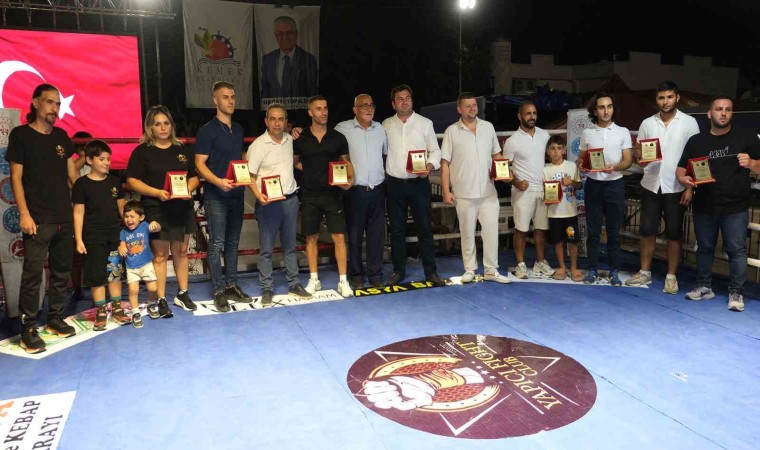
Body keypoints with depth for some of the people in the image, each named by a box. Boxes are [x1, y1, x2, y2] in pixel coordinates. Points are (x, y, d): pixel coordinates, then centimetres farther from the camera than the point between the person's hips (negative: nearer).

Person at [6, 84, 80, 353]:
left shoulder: (61, 137, 13)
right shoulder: (20, 135, -1)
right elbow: (16, 177, -5)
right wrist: (24, 213, -13)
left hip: (64, 218, 5)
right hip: (38, 219, -5)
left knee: (61, 272, 11)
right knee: (32, 274, -5)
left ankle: (55, 319, 23)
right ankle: (28, 329, 4)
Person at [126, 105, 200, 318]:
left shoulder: (183, 150, 12)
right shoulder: (142, 151, 0)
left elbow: (194, 177, 13)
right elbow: (132, 180, -6)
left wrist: (189, 188, -9)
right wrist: (157, 192, -19)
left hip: (183, 208, 4)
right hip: (156, 210, -3)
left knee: (181, 252, 11)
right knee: (160, 255, 0)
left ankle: (182, 294, 23)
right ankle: (160, 300, 9)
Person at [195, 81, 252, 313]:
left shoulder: (238, 130, 14)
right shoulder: (207, 131, -6)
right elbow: (200, 164, -11)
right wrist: (218, 181, -27)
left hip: (236, 194, 6)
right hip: (216, 196, -6)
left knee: (233, 243, 11)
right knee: (217, 244, -3)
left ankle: (232, 286, 20)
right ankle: (219, 291, 4)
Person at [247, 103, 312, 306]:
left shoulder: (290, 140, 8)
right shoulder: (258, 145, -9)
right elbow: (249, 176, -11)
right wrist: (258, 195, -26)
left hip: (290, 199, 5)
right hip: (269, 202, -5)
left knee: (290, 245, 14)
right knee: (266, 248, 2)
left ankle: (294, 284, 25)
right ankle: (267, 289, 12)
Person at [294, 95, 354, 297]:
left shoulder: (338, 138, 0)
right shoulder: (300, 138, 0)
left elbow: (346, 161, 8)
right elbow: (294, 162, 15)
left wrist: (350, 178, -9)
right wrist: (309, 171, 2)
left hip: (332, 193, 0)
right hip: (309, 195, 1)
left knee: (339, 237, -3)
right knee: (311, 237, 8)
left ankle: (343, 281, 7)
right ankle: (314, 279, 21)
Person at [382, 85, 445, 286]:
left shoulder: (425, 123, 3)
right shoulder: (387, 125, 7)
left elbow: (435, 150, 3)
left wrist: (429, 166, -15)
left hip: (419, 183, -1)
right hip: (394, 184, 2)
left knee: (424, 228, 1)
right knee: (397, 229, 8)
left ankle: (431, 271, 11)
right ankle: (398, 271, 19)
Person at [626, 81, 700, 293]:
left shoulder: (689, 122, -2)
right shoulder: (647, 123, 5)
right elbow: (636, 151, 10)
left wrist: (690, 188, -8)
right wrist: (639, 158, -16)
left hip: (676, 188, -2)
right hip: (650, 185, 2)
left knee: (674, 233, 4)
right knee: (647, 230, 7)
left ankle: (671, 276, 15)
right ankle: (645, 272, 19)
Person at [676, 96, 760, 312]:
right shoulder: (696, 141, 7)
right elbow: (681, 169, 7)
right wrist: (683, 179, -15)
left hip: (735, 208, -2)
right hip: (704, 207, 2)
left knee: (737, 249, -2)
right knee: (704, 248, 13)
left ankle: (736, 292, 7)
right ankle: (704, 286, 26)